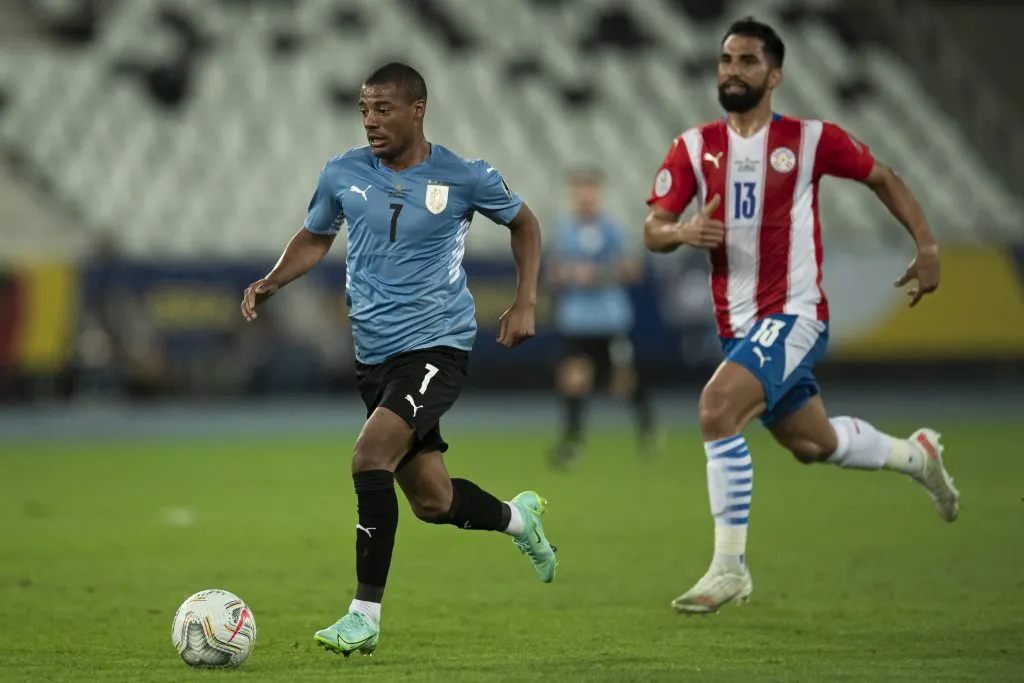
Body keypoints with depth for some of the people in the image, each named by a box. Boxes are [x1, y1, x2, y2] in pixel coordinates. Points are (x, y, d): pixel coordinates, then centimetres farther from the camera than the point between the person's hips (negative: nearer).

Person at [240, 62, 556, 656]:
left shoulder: (465, 177, -7)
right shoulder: (343, 175, 1)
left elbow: (524, 223, 11)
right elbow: (315, 238, 19)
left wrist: (526, 303, 2)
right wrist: (270, 284, 1)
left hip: (438, 344, -5)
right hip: (375, 355, 5)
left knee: (370, 455, -26)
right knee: (432, 502, 10)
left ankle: (366, 616, -20)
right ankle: (518, 517, 44)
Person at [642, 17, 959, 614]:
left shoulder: (810, 140, -6)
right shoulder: (694, 149, 3)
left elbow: (882, 178, 9)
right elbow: (652, 229, 1)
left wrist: (927, 245, 3)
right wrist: (682, 233, -22)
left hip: (793, 315, -6)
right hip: (738, 322, 6)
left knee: (717, 408, -27)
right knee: (813, 444, 20)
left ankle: (730, 566, -21)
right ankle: (917, 455, 49)